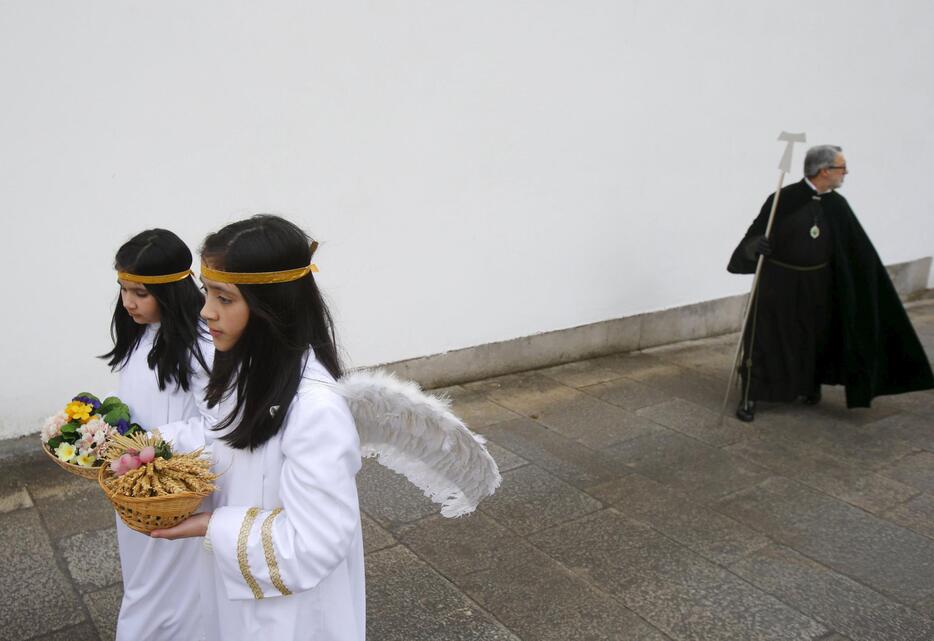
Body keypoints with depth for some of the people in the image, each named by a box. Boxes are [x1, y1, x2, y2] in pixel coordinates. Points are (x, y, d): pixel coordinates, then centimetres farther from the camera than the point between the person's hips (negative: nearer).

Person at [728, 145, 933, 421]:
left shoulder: (837, 205, 1)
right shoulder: (785, 199, -13)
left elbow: (860, 251, 6)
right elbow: (756, 232, -11)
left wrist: (874, 282, 6)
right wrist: (756, 245, -33)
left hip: (817, 285, 5)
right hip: (779, 283, -5)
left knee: (816, 338, 15)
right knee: (765, 339, -4)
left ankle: (811, 384, 40)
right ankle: (749, 397, 6)